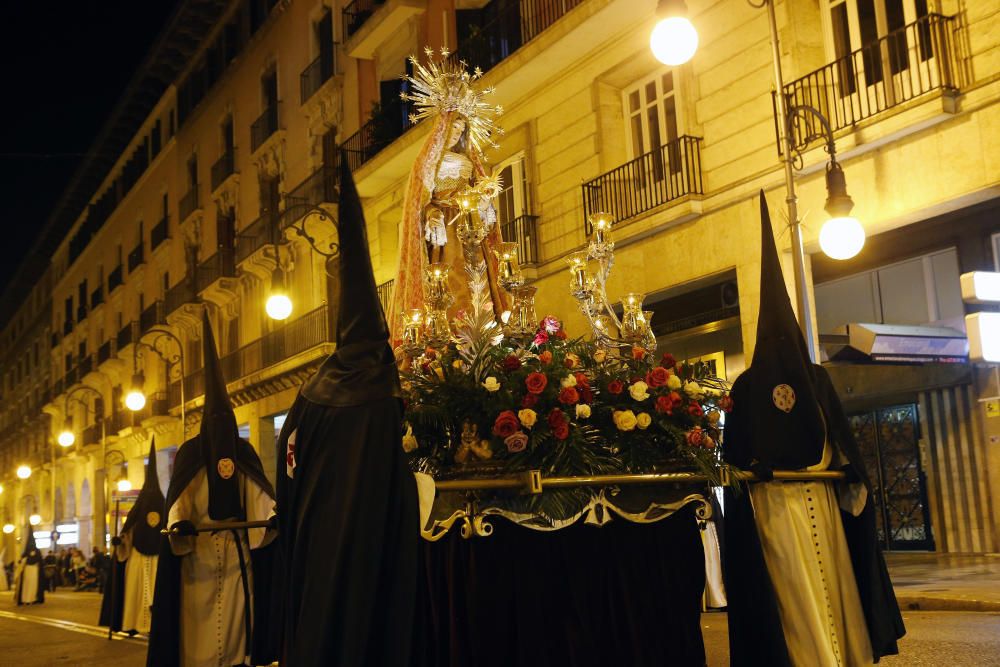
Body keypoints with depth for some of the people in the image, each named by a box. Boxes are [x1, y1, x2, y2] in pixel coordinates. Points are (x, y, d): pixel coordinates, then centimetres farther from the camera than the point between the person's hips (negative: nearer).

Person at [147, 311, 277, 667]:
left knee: (237, 612, -1)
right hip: (197, 552, -2)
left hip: (238, 550, 2)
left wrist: (272, 516, -25)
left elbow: (258, 493, -4)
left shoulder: (244, 453, 8)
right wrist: (178, 524, -28)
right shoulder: (191, 452, 3)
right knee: (198, 626, -5)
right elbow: (178, 498, -7)